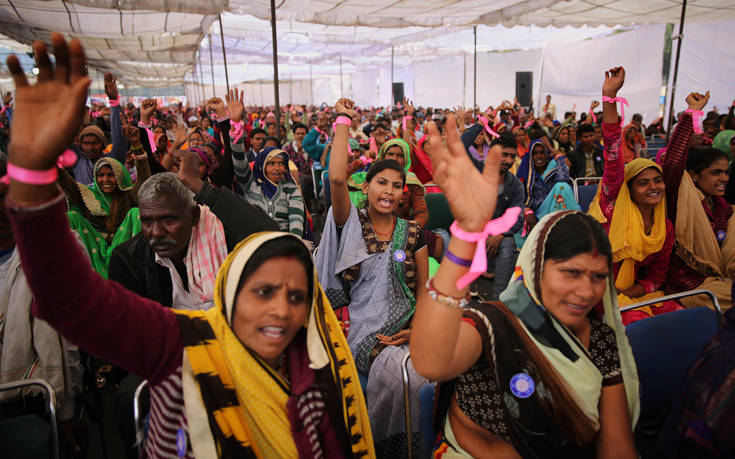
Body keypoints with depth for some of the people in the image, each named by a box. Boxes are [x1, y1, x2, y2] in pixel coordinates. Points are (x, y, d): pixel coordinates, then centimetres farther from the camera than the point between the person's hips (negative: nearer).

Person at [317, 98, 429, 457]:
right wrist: (343, 120, -5)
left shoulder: (412, 232, 10)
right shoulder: (352, 223, 4)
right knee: (396, 366, -31)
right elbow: (337, 178, -14)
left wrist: (417, 330, -6)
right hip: (363, 325, -2)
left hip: (407, 324, 3)